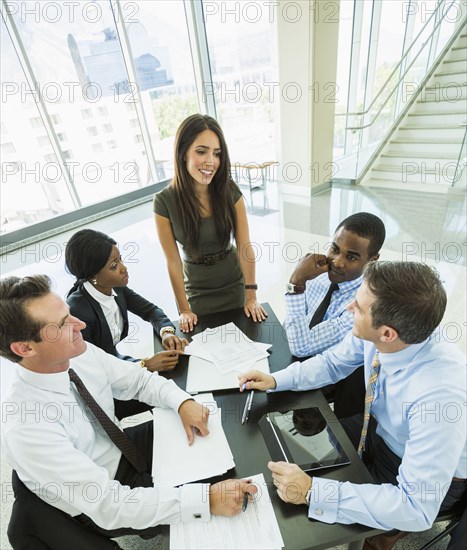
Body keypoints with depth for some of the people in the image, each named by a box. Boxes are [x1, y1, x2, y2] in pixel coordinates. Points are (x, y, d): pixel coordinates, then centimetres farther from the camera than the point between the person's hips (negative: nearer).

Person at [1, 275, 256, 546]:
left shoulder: (82, 353, -19)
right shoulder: (25, 427, -35)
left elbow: (140, 380, -4)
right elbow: (108, 505, -33)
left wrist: (183, 402, -21)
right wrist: (206, 499, -35)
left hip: (122, 448, 5)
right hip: (102, 510, -4)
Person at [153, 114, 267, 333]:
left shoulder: (230, 191, -15)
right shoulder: (164, 201, -19)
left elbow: (245, 246, -13)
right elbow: (173, 260, -14)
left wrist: (251, 296, -12)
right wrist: (184, 309, -7)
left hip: (234, 284, 1)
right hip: (196, 290, -1)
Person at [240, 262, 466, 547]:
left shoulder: (439, 396, -40)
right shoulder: (372, 335, -24)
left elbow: (418, 508, -34)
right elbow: (332, 362, -5)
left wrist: (313, 491, -36)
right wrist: (275, 380, -16)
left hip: (430, 480, -5)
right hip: (379, 428, 5)